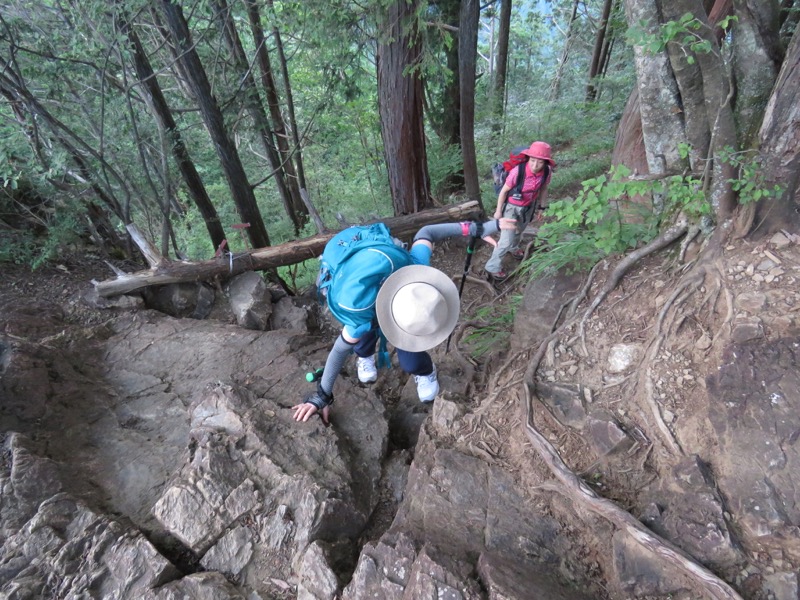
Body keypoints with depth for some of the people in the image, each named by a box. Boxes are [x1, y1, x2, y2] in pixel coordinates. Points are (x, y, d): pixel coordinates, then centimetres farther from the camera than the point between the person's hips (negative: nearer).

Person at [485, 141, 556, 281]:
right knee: (507, 239, -3)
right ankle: (493, 267, 16)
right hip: (512, 207, -5)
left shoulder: (547, 172, -23)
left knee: (519, 231, 31)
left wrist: (541, 207, 9)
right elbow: (504, 191, -20)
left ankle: (513, 248, 62)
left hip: (529, 206, 5)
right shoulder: (517, 171, -36)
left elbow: (543, 189, -2)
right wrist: (498, 211, -10)